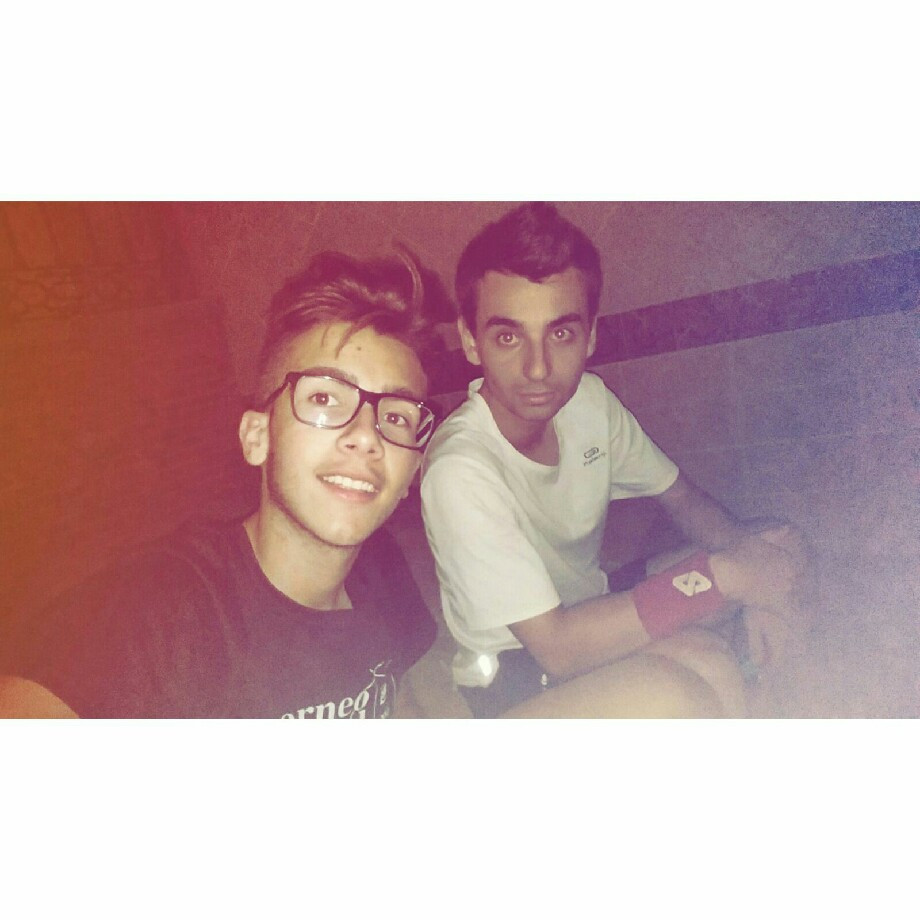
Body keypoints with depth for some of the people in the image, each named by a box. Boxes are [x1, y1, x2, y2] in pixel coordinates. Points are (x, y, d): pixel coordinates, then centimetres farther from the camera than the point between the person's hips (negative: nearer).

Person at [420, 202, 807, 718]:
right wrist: (722, 575, -30)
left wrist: (745, 549, -19)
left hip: (586, 607, 7)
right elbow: (558, 647, -30)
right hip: (516, 673, -6)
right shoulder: (461, 471, -31)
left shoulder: (588, 400, -9)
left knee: (781, 549, -2)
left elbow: (683, 499, 3)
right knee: (673, 692, -33)